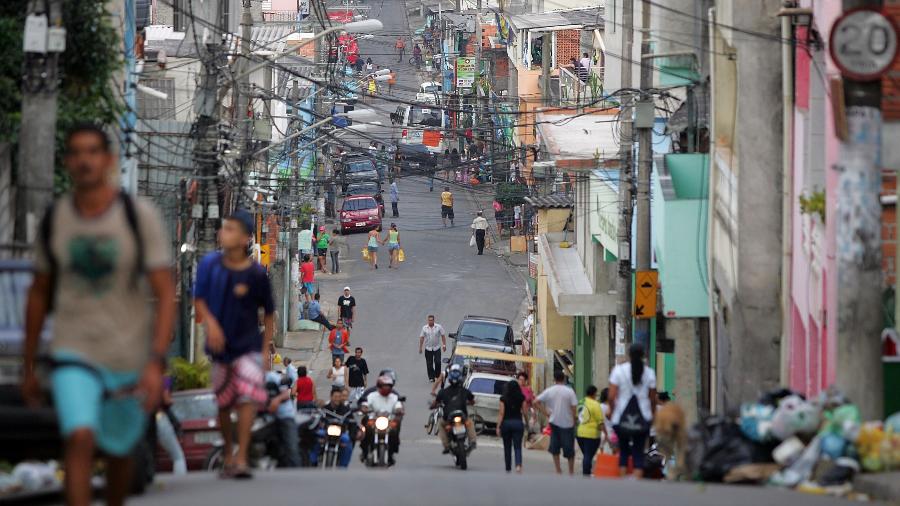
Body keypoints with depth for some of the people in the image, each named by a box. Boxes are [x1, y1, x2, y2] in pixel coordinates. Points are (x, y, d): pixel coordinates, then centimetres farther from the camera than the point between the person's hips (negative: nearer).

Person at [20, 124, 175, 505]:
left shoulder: (141, 217, -9)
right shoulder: (55, 219, -1)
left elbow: (166, 295, -11)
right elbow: (39, 293, 11)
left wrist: (155, 364, -22)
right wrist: (28, 367, 13)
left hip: (131, 360, 0)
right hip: (74, 357, 0)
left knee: (118, 452, 16)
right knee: (79, 440, -23)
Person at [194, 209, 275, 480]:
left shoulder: (256, 274, -11)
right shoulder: (210, 264, -5)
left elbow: (269, 313, 0)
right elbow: (199, 300, 0)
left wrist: (266, 348, -2)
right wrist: (210, 322, -19)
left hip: (248, 345, -3)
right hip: (219, 345, 3)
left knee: (247, 398, -18)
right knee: (223, 402, 12)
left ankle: (241, 459, -19)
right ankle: (228, 454, 31)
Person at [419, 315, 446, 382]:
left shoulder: (439, 327, -3)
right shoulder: (424, 328, 0)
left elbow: (443, 336, 1)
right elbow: (421, 338, 3)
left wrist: (444, 345, -4)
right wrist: (420, 347, 1)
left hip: (437, 348, -1)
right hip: (428, 348, 1)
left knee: (438, 362, -7)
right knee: (429, 364, 2)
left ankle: (438, 375, 12)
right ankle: (431, 377, 12)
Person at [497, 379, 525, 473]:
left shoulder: (503, 398, -5)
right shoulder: (521, 398, -1)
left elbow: (501, 413, -6)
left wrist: (498, 427, -5)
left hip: (506, 423, 0)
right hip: (518, 422, 0)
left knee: (507, 447, 12)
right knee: (517, 447, -1)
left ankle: (508, 468, 18)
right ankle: (518, 464, -24)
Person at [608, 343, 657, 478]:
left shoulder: (619, 370, -5)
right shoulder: (649, 373, -1)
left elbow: (612, 396, -8)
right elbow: (653, 398, 3)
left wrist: (612, 411, 9)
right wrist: (653, 413, 19)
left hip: (621, 418, 0)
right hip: (643, 418, 0)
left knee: (623, 450, 15)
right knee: (638, 452, 4)